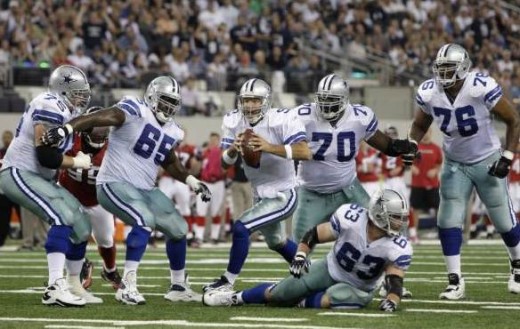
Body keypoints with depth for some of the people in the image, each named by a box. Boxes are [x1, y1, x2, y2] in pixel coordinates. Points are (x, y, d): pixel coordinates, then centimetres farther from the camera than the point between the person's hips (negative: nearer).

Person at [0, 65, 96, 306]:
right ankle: (55, 287, -33)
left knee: (81, 227, 7)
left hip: (39, 177, 10)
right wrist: (78, 162, -11)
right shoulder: (50, 109, -20)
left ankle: (74, 286, 20)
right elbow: (47, 157, -25)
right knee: (63, 217, -27)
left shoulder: (65, 110, 11)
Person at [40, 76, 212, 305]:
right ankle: (127, 286, -28)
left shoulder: (171, 131, 10)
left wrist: (192, 182, 17)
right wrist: (67, 129, -44)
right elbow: (101, 117, -30)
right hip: (115, 184, -9)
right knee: (145, 220, -31)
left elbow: (170, 163, 28)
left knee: (178, 229, 13)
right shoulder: (135, 111, -14)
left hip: (145, 189, 9)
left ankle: (179, 286, 31)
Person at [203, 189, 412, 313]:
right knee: (279, 293, -4)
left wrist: (391, 301, -50)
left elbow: (395, 283, -28)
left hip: (358, 288, -1)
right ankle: (236, 298, 19)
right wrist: (300, 256, -27)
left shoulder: (398, 248, -25)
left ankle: (302, 302, -9)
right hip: (330, 269, 1)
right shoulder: (351, 218, -26)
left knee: (336, 298, -37)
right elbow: (315, 234, -14)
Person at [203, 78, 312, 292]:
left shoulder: (282, 121, -22)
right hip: (261, 195, 8)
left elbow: (305, 153, -32)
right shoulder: (233, 122, -5)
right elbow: (225, 163, -4)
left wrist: (269, 147, -41)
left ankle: (227, 282, -5)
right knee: (277, 243, 27)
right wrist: (233, 149, -27)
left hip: (282, 195, -8)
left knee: (241, 227, -19)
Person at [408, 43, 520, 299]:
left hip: (487, 161, -3)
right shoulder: (429, 93, -14)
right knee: (448, 221, -9)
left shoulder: (481, 88, -27)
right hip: (455, 164, 3)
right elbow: (420, 125, 7)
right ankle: (455, 281, -1)